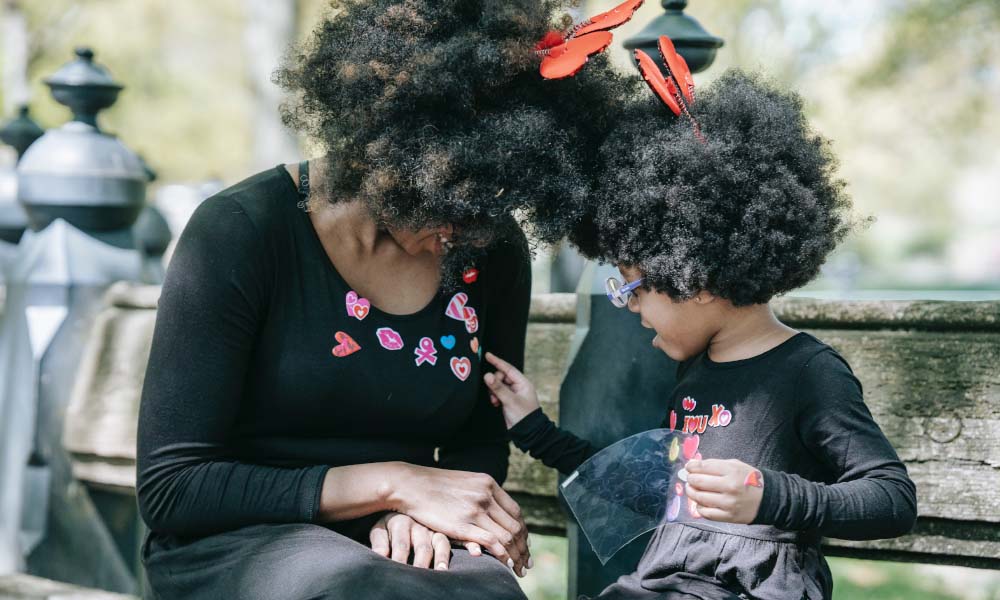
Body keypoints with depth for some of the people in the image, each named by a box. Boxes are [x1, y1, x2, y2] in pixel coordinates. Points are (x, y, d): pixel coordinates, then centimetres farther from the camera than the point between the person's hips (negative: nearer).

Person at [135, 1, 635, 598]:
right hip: (233, 544, -4)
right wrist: (395, 483, -21)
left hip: (395, 548, 4)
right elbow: (170, 487, -15)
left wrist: (412, 510, -12)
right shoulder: (241, 230, -14)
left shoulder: (493, 253, -1)